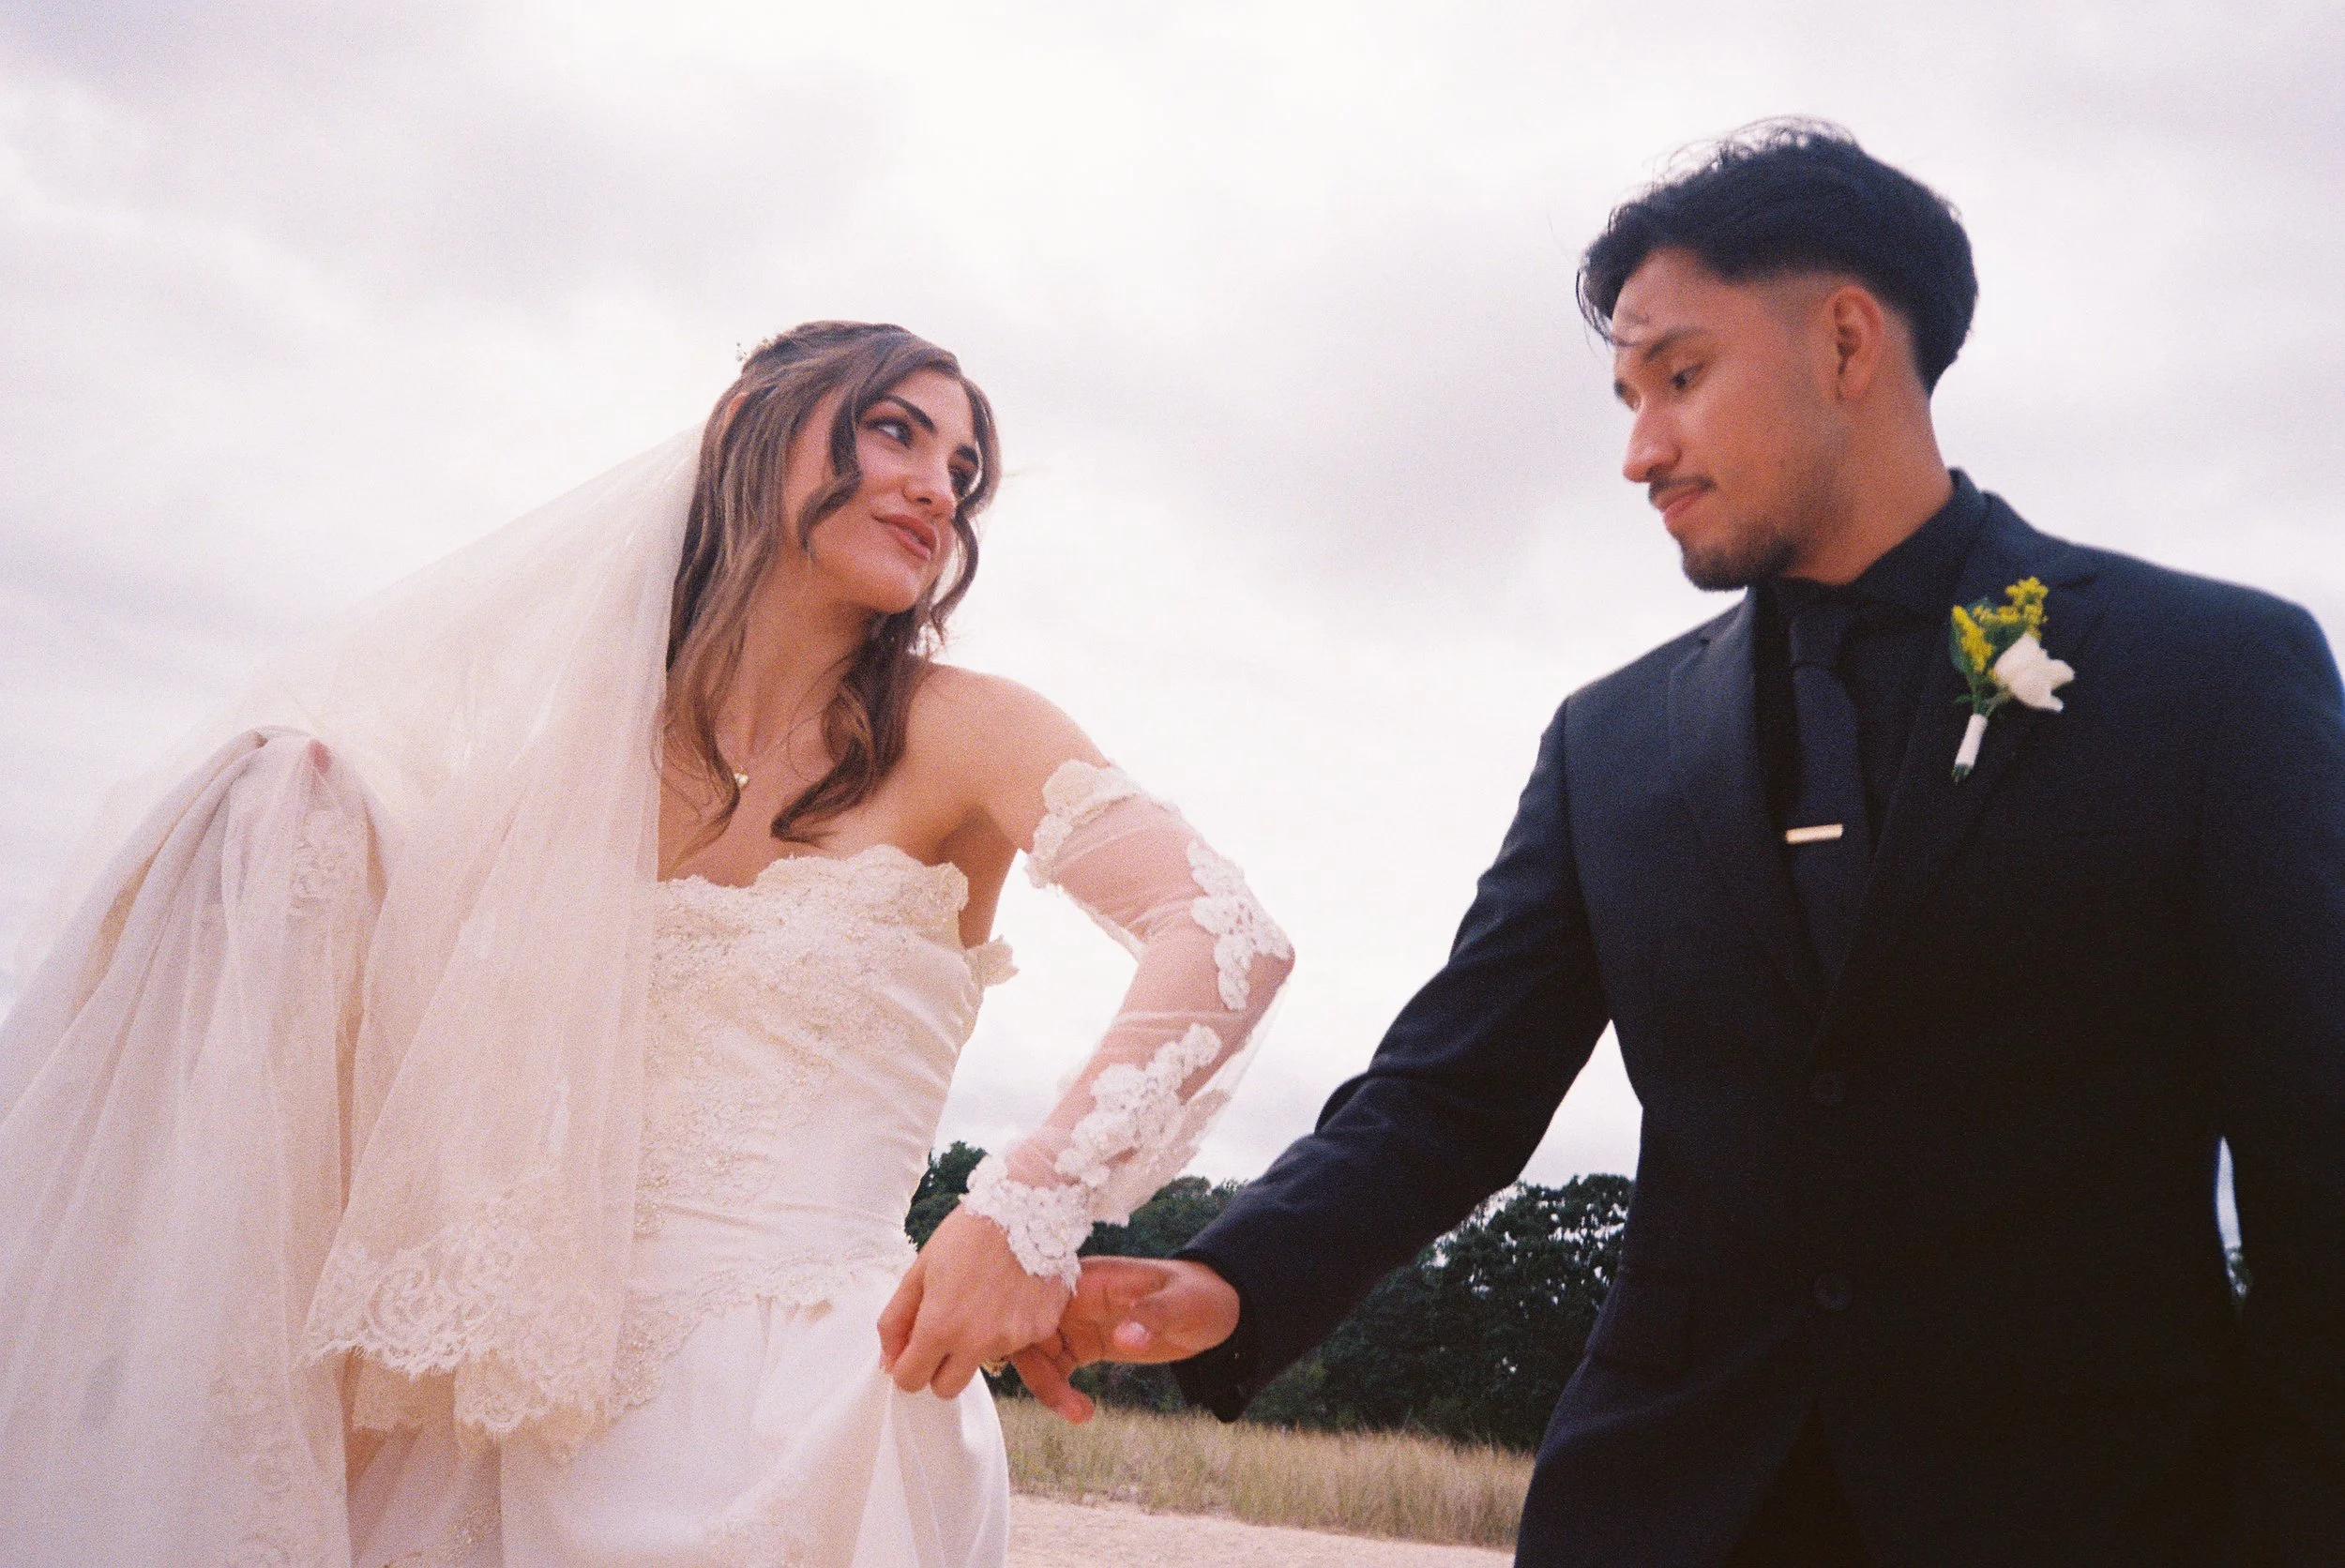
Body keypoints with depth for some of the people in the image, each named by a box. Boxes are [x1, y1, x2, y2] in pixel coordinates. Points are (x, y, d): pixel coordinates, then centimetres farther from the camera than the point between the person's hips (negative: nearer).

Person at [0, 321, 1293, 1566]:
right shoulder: (602, 730, 8)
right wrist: (303, 809, -7)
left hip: (803, 1407, -4)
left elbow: (1230, 940, -14)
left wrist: (1036, 1199, -25)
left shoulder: (961, 732, -2)